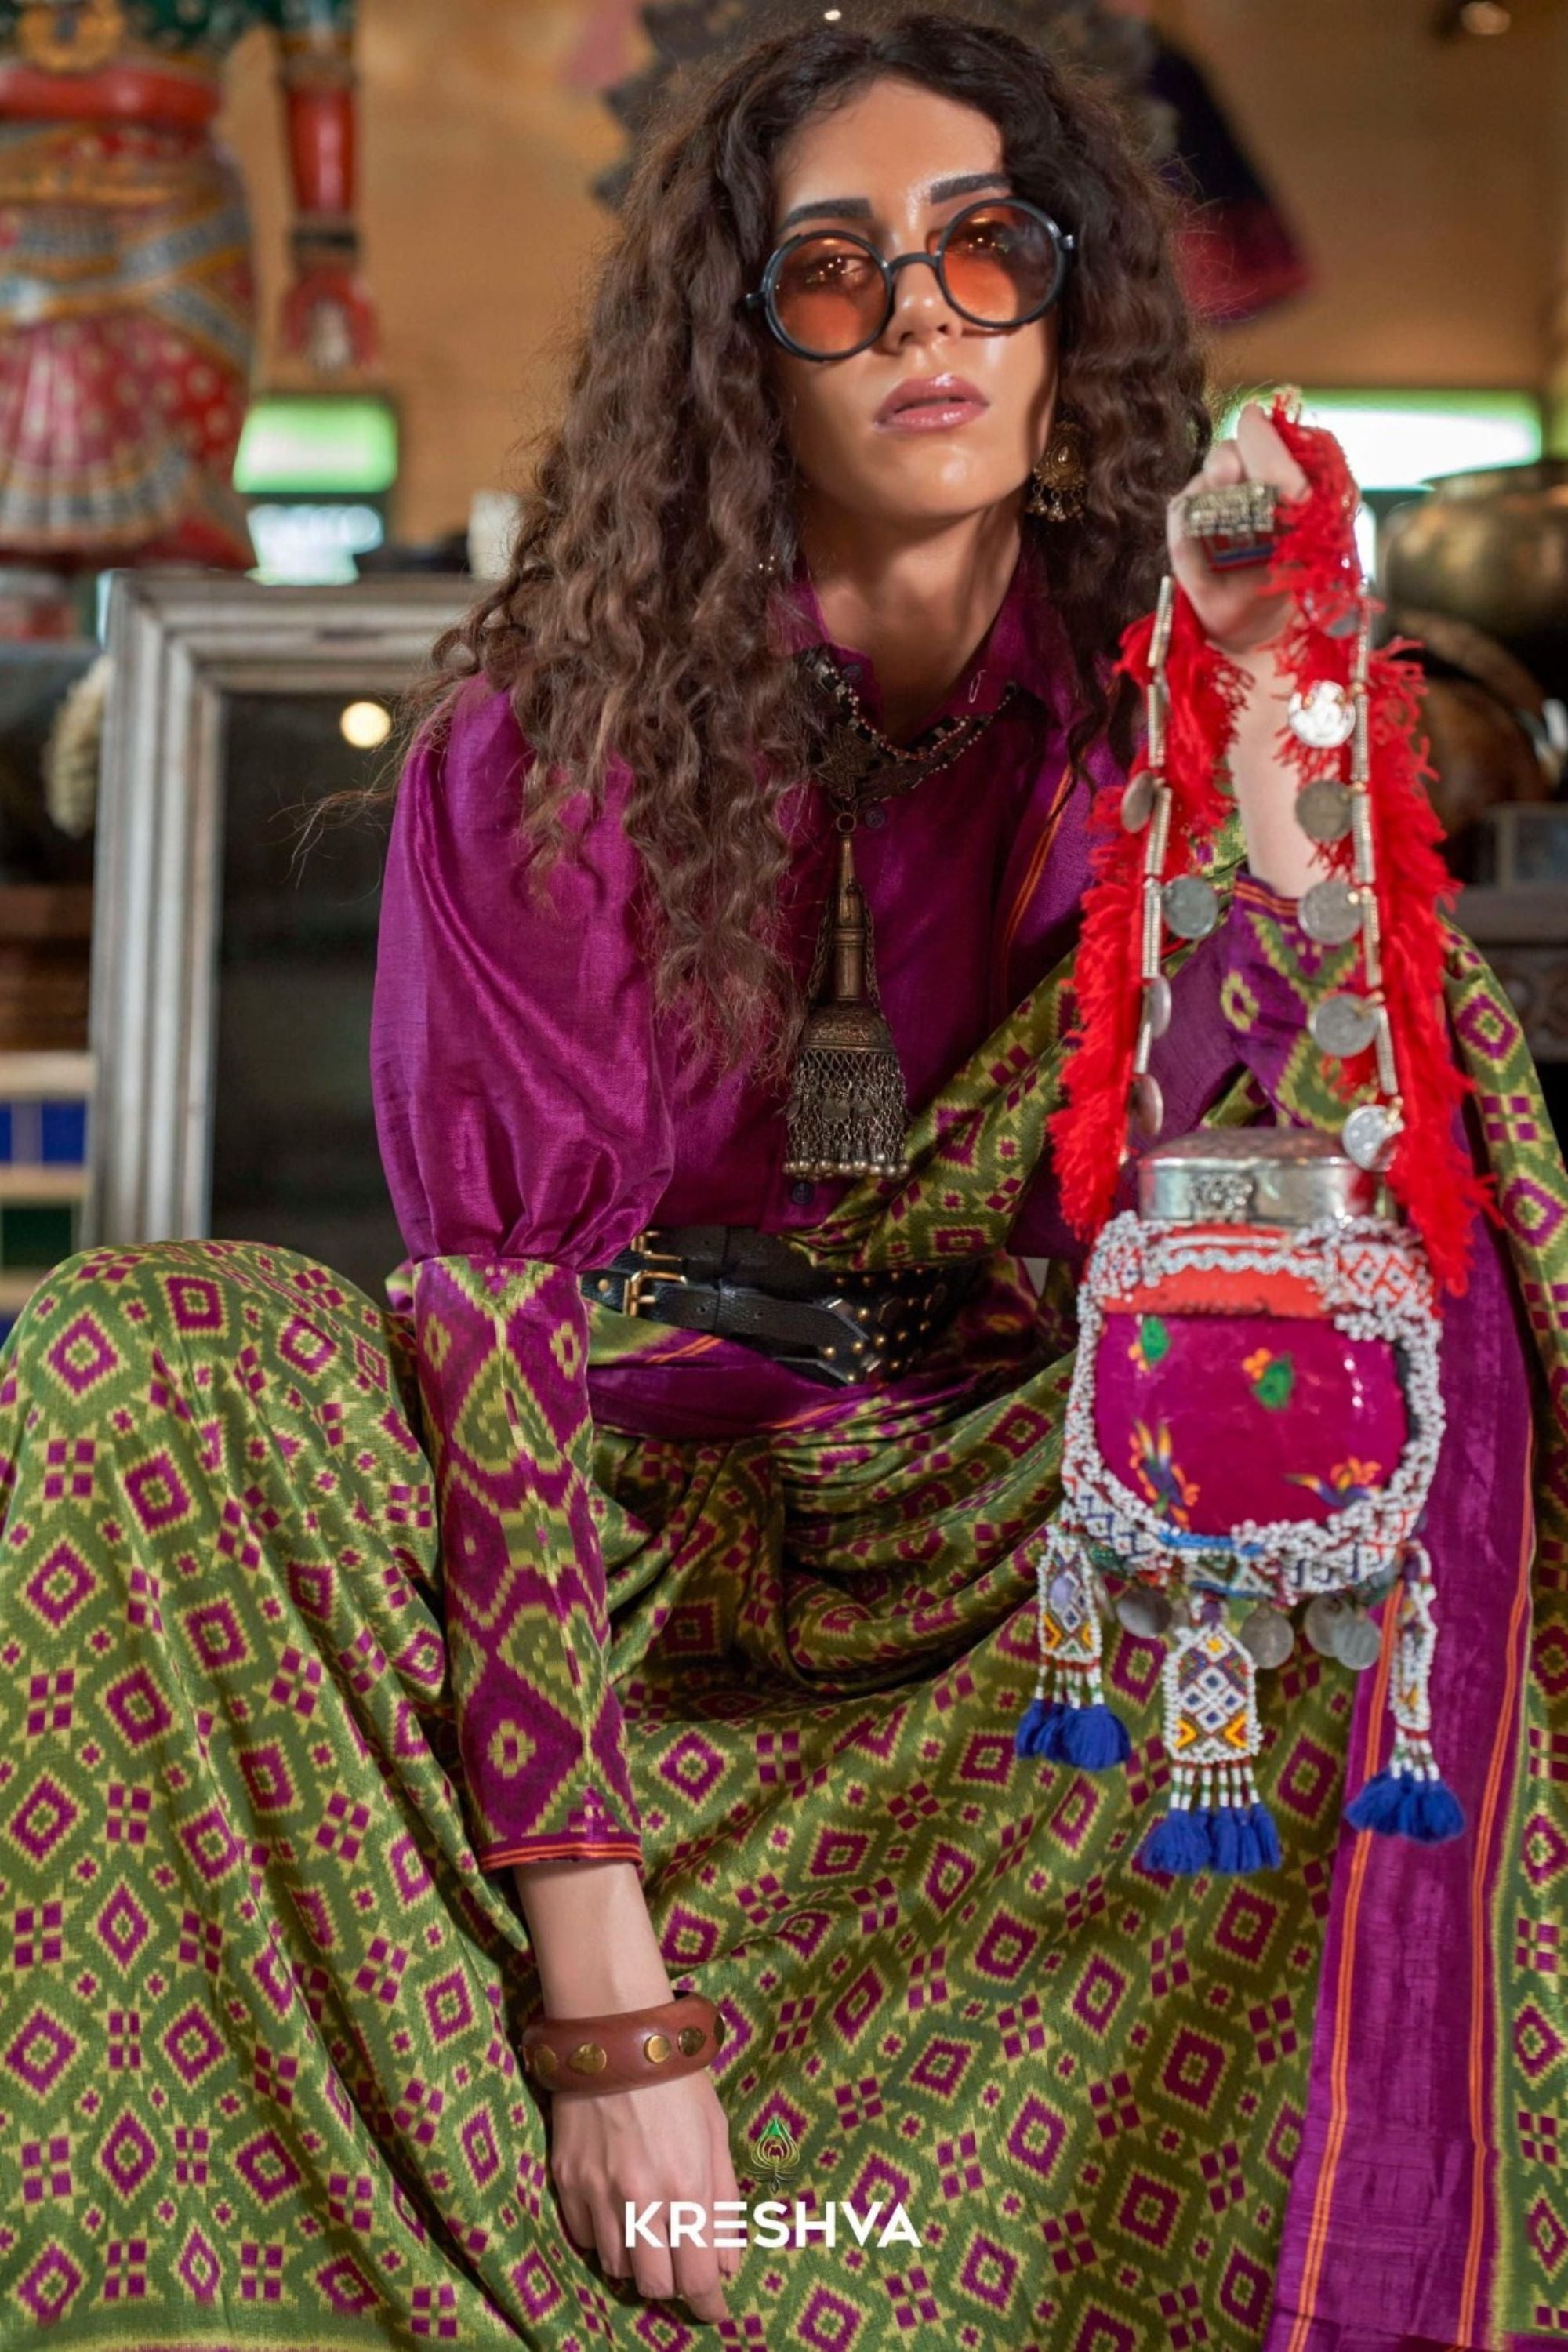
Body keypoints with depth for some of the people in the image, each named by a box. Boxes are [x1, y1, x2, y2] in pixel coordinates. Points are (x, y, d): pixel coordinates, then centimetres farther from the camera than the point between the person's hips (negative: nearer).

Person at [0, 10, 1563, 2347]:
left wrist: (1257, 761, -27)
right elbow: (503, 1319, -18)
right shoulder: (548, 750, -10)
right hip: (637, 1547, -1)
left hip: (1032, 1575, 2)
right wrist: (598, 1981, -27)